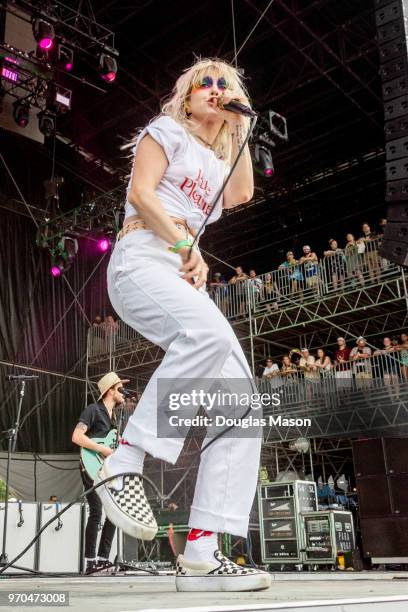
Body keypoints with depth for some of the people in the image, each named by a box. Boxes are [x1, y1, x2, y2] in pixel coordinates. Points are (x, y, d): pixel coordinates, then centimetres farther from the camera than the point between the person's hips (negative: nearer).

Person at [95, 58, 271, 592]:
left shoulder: (219, 160, 31)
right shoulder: (168, 131, 13)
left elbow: (241, 194, 10)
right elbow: (141, 192, -3)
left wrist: (239, 127, 19)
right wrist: (188, 247, -11)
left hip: (185, 278, 7)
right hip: (141, 261, -7)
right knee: (211, 333, -40)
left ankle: (200, 555, -14)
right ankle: (125, 462, -28)